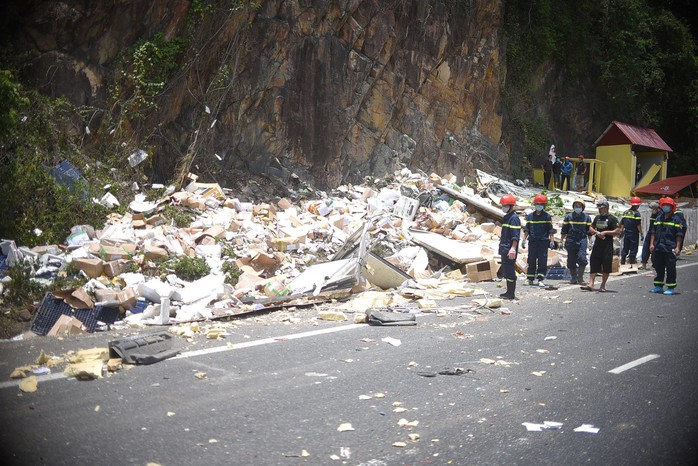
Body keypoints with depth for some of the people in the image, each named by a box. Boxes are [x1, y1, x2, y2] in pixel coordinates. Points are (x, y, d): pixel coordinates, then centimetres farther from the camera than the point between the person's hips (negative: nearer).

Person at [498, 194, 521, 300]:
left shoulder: (514, 218, -13)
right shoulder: (506, 217, 18)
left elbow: (515, 236, -20)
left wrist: (513, 248, -26)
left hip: (510, 250, -10)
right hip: (504, 249, 10)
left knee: (510, 271, -7)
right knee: (505, 271, 15)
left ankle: (511, 294, -3)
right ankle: (509, 291, 23)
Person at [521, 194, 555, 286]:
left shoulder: (547, 216, 3)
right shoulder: (530, 216, 9)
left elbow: (550, 230, 3)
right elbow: (526, 229, 12)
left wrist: (552, 240, -3)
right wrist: (524, 239, 6)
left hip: (543, 241, -2)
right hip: (533, 241, 2)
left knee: (542, 261, -3)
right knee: (531, 260, 3)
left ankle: (541, 279, 0)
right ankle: (530, 279, 10)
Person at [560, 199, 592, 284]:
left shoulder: (586, 217, 7)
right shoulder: (569, 217, 6)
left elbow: (589, 230, 12)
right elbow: (564, 231, 10)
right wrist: (562, 241, 7)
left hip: (582, 240, -1)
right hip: (571, 241, 1)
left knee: (582, 258, -13)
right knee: (571, 260, 5)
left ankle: (580, 277, -3)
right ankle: (574, 278, 18)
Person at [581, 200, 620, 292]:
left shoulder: (612, 219, -4)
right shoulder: (597, 217, 14)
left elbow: (617, 231, -10)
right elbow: (591, 228, 22)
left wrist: (605, 232, -15)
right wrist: (596, 232, 1)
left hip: (607, 246, -5)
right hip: (597, 244, 5)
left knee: (606, 266, 1)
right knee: (593, 264, -1)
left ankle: (603, 285, 10)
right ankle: (591, 284, -2)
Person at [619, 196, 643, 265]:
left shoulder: (625, 212, 8)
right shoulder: (636, 213, -12)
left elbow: (622, 223, 12)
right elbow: (638, 225, -15)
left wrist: (621, 231, 21)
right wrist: (641, 234, -11)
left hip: (626, 233, 6)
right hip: (634, 234, -6)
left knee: (625, 248, 13)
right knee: (633, 249, 1)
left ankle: (622, 262, 17)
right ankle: (631, 263, 3)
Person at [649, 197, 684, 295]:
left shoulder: (676, 220, -1)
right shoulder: (658, 219, 13)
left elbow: (679, 235, -3)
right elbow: (653, 232, 15)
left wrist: (678, 247, -9)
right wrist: (652, 244, 6)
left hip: (670, 249, -5)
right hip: (658, 248, 5)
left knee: (670, 268, -2)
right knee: (658, 268, 11)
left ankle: (671, 288, 4)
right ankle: (658, 286, 22)